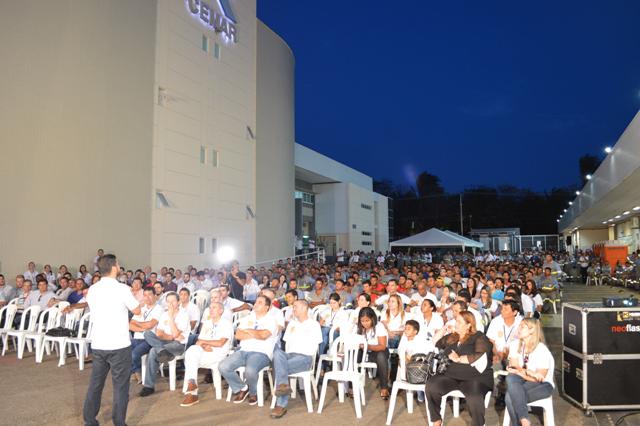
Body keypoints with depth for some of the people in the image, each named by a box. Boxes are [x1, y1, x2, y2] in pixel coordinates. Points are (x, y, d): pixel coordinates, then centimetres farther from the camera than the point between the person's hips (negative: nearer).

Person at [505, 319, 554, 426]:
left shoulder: (541, 350, -14)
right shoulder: (516, 345, 3)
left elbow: (539, 378, -13)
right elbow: (514, 367, -3)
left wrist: (519, 372, -12)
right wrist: (529, 373, -20)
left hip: (543, 385, -5)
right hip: (524, 381, 5)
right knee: (511, 378, -32)